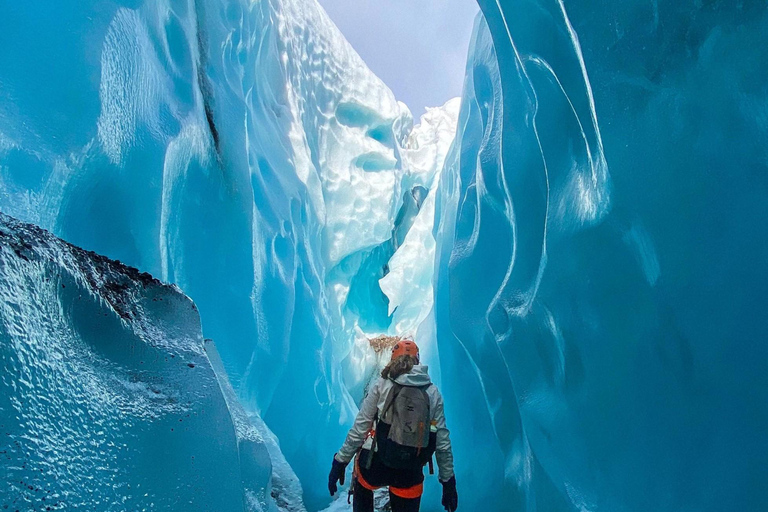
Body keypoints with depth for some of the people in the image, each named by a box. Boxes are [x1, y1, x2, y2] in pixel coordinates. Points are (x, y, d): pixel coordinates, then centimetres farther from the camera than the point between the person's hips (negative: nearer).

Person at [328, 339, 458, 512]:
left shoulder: (383, 384, -1)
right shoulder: (433, 392, 3)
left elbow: (360, 426, -3)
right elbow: (443, 440, 3)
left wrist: (341, 462, 4)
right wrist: (448, 481, 12)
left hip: (376, 466, 0)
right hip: (411, 474, 1)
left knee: (361, 486, 33)